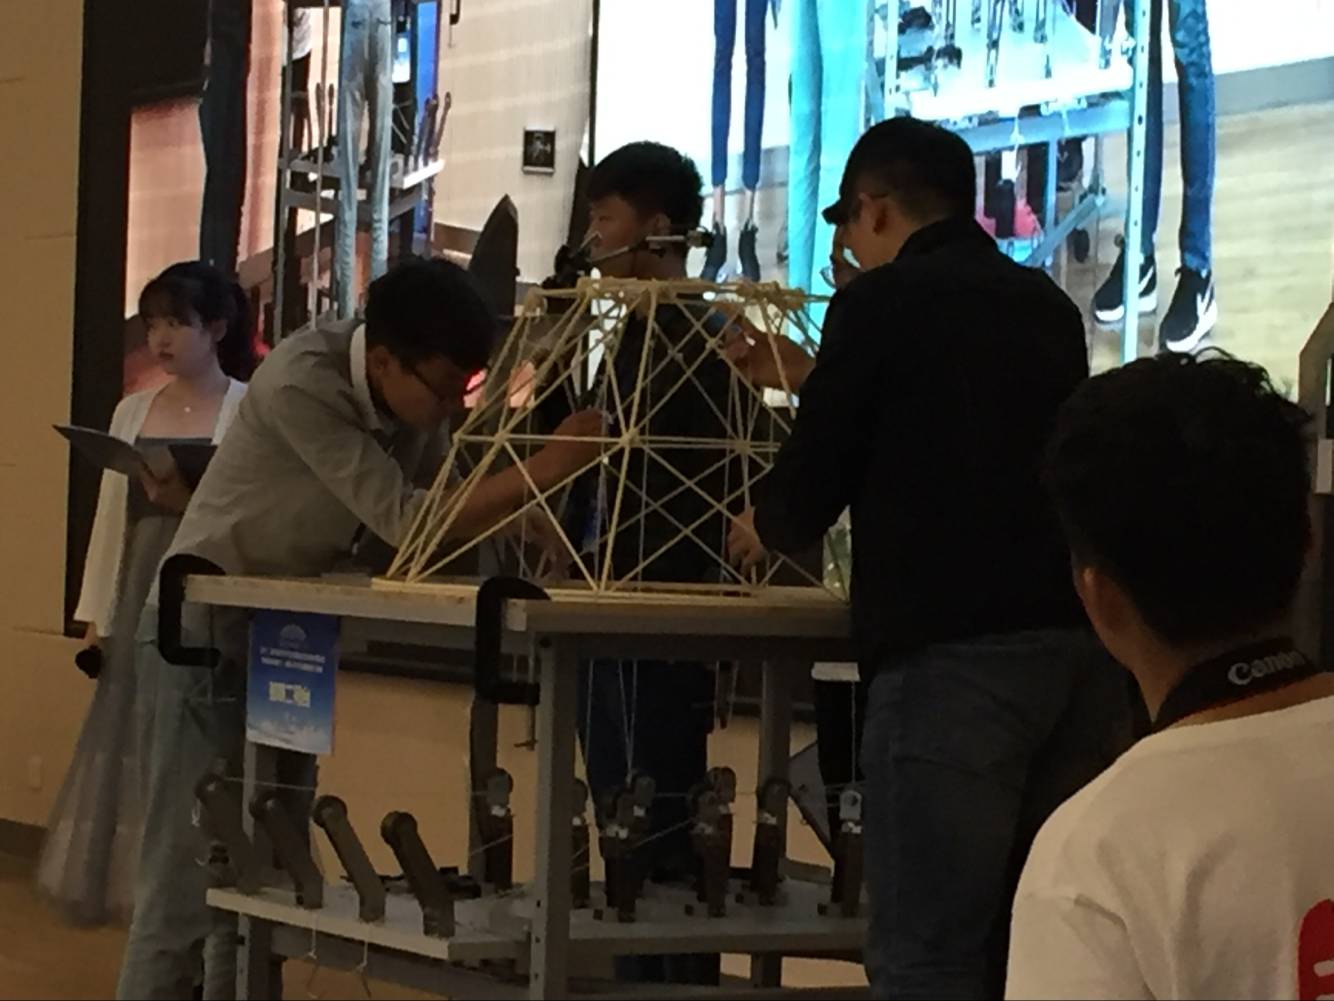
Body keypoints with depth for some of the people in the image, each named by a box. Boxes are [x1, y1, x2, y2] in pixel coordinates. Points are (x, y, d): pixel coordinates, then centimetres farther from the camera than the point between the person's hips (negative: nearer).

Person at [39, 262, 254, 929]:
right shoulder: (133, 411, 13)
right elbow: (111, 515, 14)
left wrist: (196, 504, -21)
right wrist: (96, 616, 10)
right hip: (141, 598, 6)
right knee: (126, 753, 4)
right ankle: (143, 893, 11)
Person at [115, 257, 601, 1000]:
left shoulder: (416, 395, -4)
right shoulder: (302, 383, -26)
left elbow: (447, 517, 0)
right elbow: (404, 520, -29)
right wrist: (544, 470, -33)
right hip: (207, 627, -8)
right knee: (191, 875, -10)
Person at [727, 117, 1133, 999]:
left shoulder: (885, 301, 0)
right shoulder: (1048, 306, 19)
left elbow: (815, 477, 2)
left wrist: (768, 527, 25)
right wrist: (818, 373, 46)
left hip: (955, 651, -7)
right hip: (1084, 642, 7)